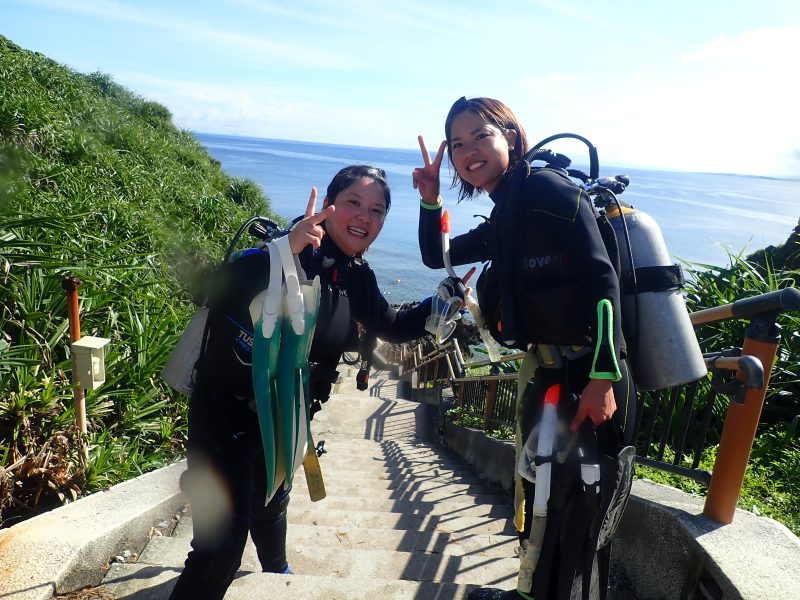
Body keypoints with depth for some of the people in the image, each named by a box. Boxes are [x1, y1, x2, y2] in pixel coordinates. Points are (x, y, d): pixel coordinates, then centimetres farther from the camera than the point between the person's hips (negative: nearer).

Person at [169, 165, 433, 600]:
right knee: (223, 543, -12)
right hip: (226, 411, -7)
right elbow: (222, 292, -40)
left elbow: (393, 327, 7)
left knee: (272, 499, 31)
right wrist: (284, 251, -54)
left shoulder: (356, 277, -3)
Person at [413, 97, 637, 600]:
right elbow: (436, 257, 23)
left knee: (577, 514, 4)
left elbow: (602, 280, -19)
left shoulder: (548, 188, -12)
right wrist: (430, 199, 8)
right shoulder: (503, 219, 13)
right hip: (545, 375, 9)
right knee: (537, 499, 23)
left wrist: (603, 377, -24)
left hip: (588, 379, -9)